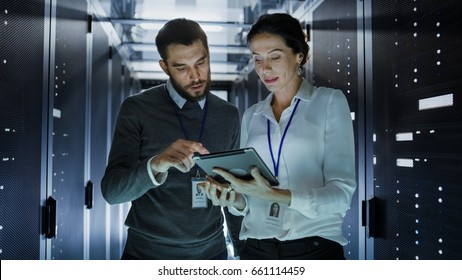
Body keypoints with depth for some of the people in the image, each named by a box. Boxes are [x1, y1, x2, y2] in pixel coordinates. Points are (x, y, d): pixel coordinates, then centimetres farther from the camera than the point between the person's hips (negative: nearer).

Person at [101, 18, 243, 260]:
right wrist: (155, 165, -34)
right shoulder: (137, 109, -11)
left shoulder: (228, 115, -2)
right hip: (148, 252, -2)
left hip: (211, 250, 3)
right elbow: (111, 191, -17)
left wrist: (242, 247, 4)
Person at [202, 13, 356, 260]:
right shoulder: (251, 116, 8)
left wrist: (275, 195, -28)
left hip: (314, 248, -3)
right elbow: (247, 194, 8)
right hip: (256, 249, 4)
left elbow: (341, 192, -13)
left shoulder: (330, 101, -3)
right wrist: (235, 201, -14)